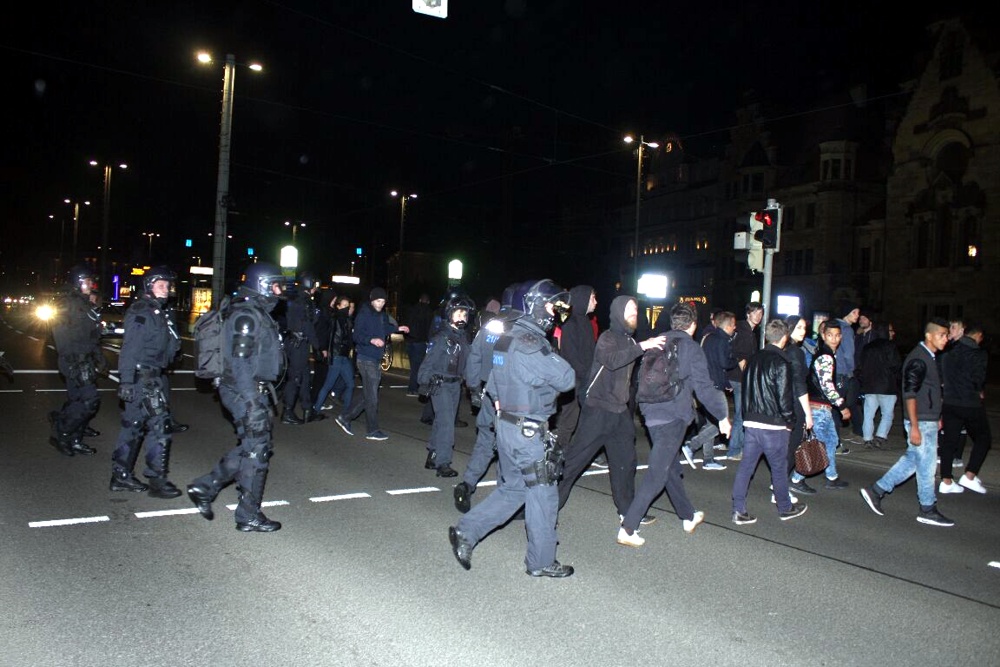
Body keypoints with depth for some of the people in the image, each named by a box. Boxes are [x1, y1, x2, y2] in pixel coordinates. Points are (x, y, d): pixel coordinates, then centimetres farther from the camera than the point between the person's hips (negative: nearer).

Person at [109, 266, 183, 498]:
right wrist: (126, 381, -22)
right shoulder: (140, 313, -13)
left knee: (134, 425, 14)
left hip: (154, 377, 9)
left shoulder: (163, 313, 15)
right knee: (159, 425, -8)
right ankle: (157, 480, -1)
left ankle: (121, 476, 23)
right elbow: (129, 349, -18)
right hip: (141, 377, -9)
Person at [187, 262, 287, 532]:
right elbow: (240, 361, -23)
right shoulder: (246, 315, -16)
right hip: (246, 393, -10)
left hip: (256, 391, 10)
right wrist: (252, 401, -26)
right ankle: (249, 516, 8)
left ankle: (205, 487, 25)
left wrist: (266, 393, 23)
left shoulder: (257, 313, 16)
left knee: (250, 447, 17)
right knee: (256, 451, -3)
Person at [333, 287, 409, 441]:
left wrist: (397, 328, 20)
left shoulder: (383, 315, 11)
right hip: (366, 359, -8)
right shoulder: (364, 314, -12)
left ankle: (345, 417, 27)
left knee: (368, 395, 14)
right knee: (372, 397, -3)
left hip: (377, 359, 8)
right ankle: (373, 431, 7)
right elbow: (357, 335, -18)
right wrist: (371, 340, -32)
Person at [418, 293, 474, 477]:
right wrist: (424, 383, -17)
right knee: (446, 422, -10)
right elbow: (428, 362, -13)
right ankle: (443, 463, -3)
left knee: (442, 422, 15)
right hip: (440, 385, -7)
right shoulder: (442, 337, -13)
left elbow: (466, 363, 10)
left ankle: (432, 458, 27)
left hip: (455, 385, 7)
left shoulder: (463, 338, 6)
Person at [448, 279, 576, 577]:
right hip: (529, 432, -9)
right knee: (543, 495, 6)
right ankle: (542, 562, 19)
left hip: (506, 426, 9)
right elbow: (567, 379, -18)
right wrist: (556, 359, -2)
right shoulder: (531, 344, -21)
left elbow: (493, 385, 16)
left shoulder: (508, 338, 9)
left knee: (511, 489, 21)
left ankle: (465, 532, 20)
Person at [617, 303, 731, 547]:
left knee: (672, 468, 20)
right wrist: (722, 416, 0)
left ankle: (688, 517, 37)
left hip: (652, 414, 7)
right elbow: (704, 387, -11)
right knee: (657, 475, -5)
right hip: (673, 417, -7)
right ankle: (628, 529, -8)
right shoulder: (691, 348, -8)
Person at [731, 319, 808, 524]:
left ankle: (739, 511, 7)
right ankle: (785, 508, 27)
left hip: (751, 422, 6)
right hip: (774, 425, -6)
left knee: (746, 466, 7)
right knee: (779, 468, 10)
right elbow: (784, 397, -15)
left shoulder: (755, 359, 9)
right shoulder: (781, 363, -14)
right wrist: (789, 421, -2)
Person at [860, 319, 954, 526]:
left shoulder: (930, 357, 13)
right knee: (926, 465, 1)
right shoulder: (918, 359, -17)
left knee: (912, 460, 13)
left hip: (928, 420, 10)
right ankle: (928, 510, 14)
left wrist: (937, 417, 23)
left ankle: (876, 490, 18)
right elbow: (910, 394, -21)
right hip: (921, 422, -10)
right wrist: (914, 427, -23)